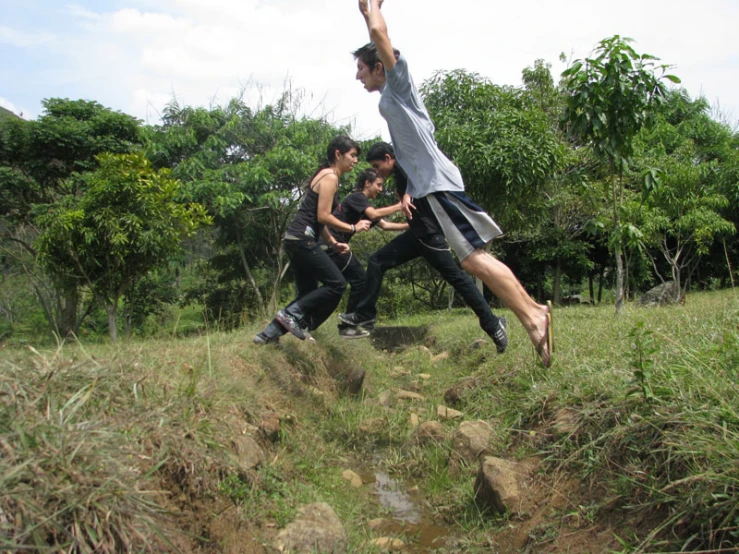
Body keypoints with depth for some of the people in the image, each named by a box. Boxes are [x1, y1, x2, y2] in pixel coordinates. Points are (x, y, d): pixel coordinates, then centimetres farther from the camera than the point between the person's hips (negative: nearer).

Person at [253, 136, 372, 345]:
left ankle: (271, 332, 11)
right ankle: (292, 313, -8)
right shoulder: (330, 177, -9)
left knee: (308, 294, 12)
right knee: (336, 284, -9)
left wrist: (334, 243, 14)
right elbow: (323, 216, -16)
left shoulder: (327, 175, 21)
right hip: (302, 239, -10)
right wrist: (353, 228, -7)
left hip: (298, 239, 10)